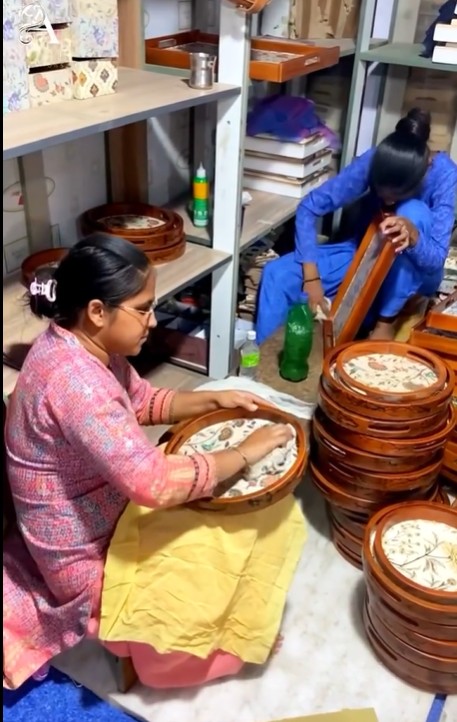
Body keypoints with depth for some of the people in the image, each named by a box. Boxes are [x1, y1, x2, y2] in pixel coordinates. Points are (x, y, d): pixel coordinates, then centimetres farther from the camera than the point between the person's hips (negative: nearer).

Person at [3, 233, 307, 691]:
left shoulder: (84, 345, -4)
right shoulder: (73, 379, -35)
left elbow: (143, 402, 11)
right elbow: (156, 484, -39)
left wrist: (214, 400, -3)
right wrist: (245, 452, -25)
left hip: (107, 507, 9)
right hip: (88, 556, -9)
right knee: (247, 535, -5)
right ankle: (221, 643, 23)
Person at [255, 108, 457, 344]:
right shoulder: (372, 161, -22)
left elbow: (436, 260, -29)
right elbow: (308, 208, -20)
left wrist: (412, 234, -50)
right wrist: (311, 277, -28)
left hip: (416, 273, -1)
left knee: (414, 212, -36)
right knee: (277, 274, -20)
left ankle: (386, 322, -23)